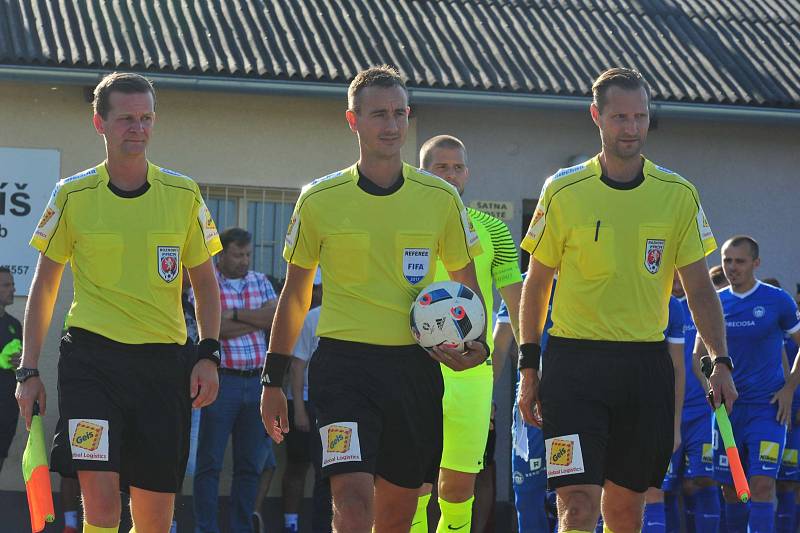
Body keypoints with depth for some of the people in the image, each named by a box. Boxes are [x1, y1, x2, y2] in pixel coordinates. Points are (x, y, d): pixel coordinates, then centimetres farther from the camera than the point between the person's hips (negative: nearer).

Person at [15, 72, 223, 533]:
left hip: (165, 362, 2)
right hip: (92, 358, -2)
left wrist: (209, 354, 1)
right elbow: (45, 286, 10)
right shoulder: (72, 196, 3)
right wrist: (29, 370, 5)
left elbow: (205, 283, 14)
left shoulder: (184, 195, 6)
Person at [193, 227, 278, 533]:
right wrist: (259, 319, -6)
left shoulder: (260, 282, 14)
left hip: (257, 381, 5)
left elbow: (277, 317, -2)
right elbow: (214, 328, -15)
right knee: (210, 461, -3)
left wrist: (236, 315, -10)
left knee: (250, 463, 8)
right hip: (222, 379, -5)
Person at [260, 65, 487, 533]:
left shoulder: (441, 199, 4)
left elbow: (468, 287, 14)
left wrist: (476, 345, -6)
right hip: (344, 362, -2)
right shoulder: (319, 201, 2)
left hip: (414, 366, 2)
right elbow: (295, 295, 11)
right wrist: (273, 379, 9)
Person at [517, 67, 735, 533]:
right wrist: (529, 367, 4)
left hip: (647, 364, 2)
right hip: (575, 360, -2)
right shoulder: (563, 191, -2)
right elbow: (537, 283, 7)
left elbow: (700, 289, 7)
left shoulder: (679, 195, 3)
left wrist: (721, 361, -4)